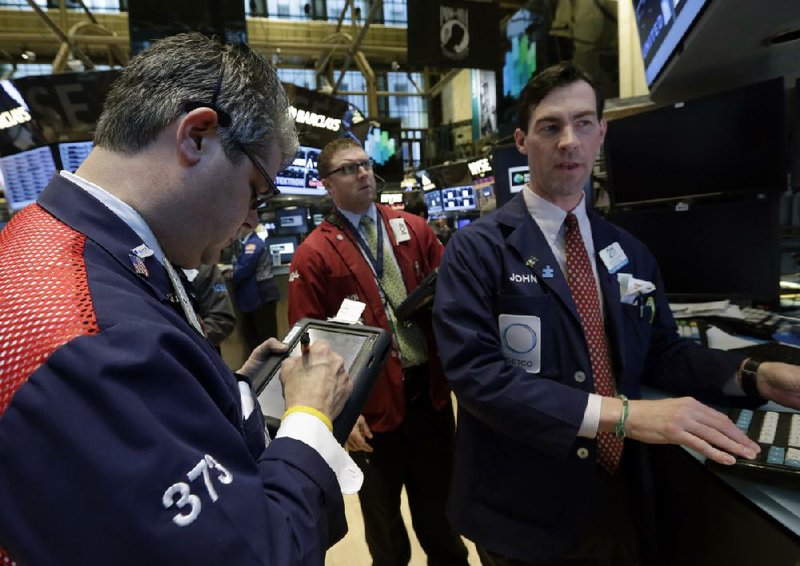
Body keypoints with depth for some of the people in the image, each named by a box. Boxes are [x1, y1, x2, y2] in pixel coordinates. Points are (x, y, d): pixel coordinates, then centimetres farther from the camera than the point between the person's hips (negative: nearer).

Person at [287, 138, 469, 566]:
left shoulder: (413, 228, 4)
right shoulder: (312, 255, -7)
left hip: (431, 390, 3)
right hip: (372, 403, -3)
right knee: (383, 519, 21)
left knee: (439, 504, 24)